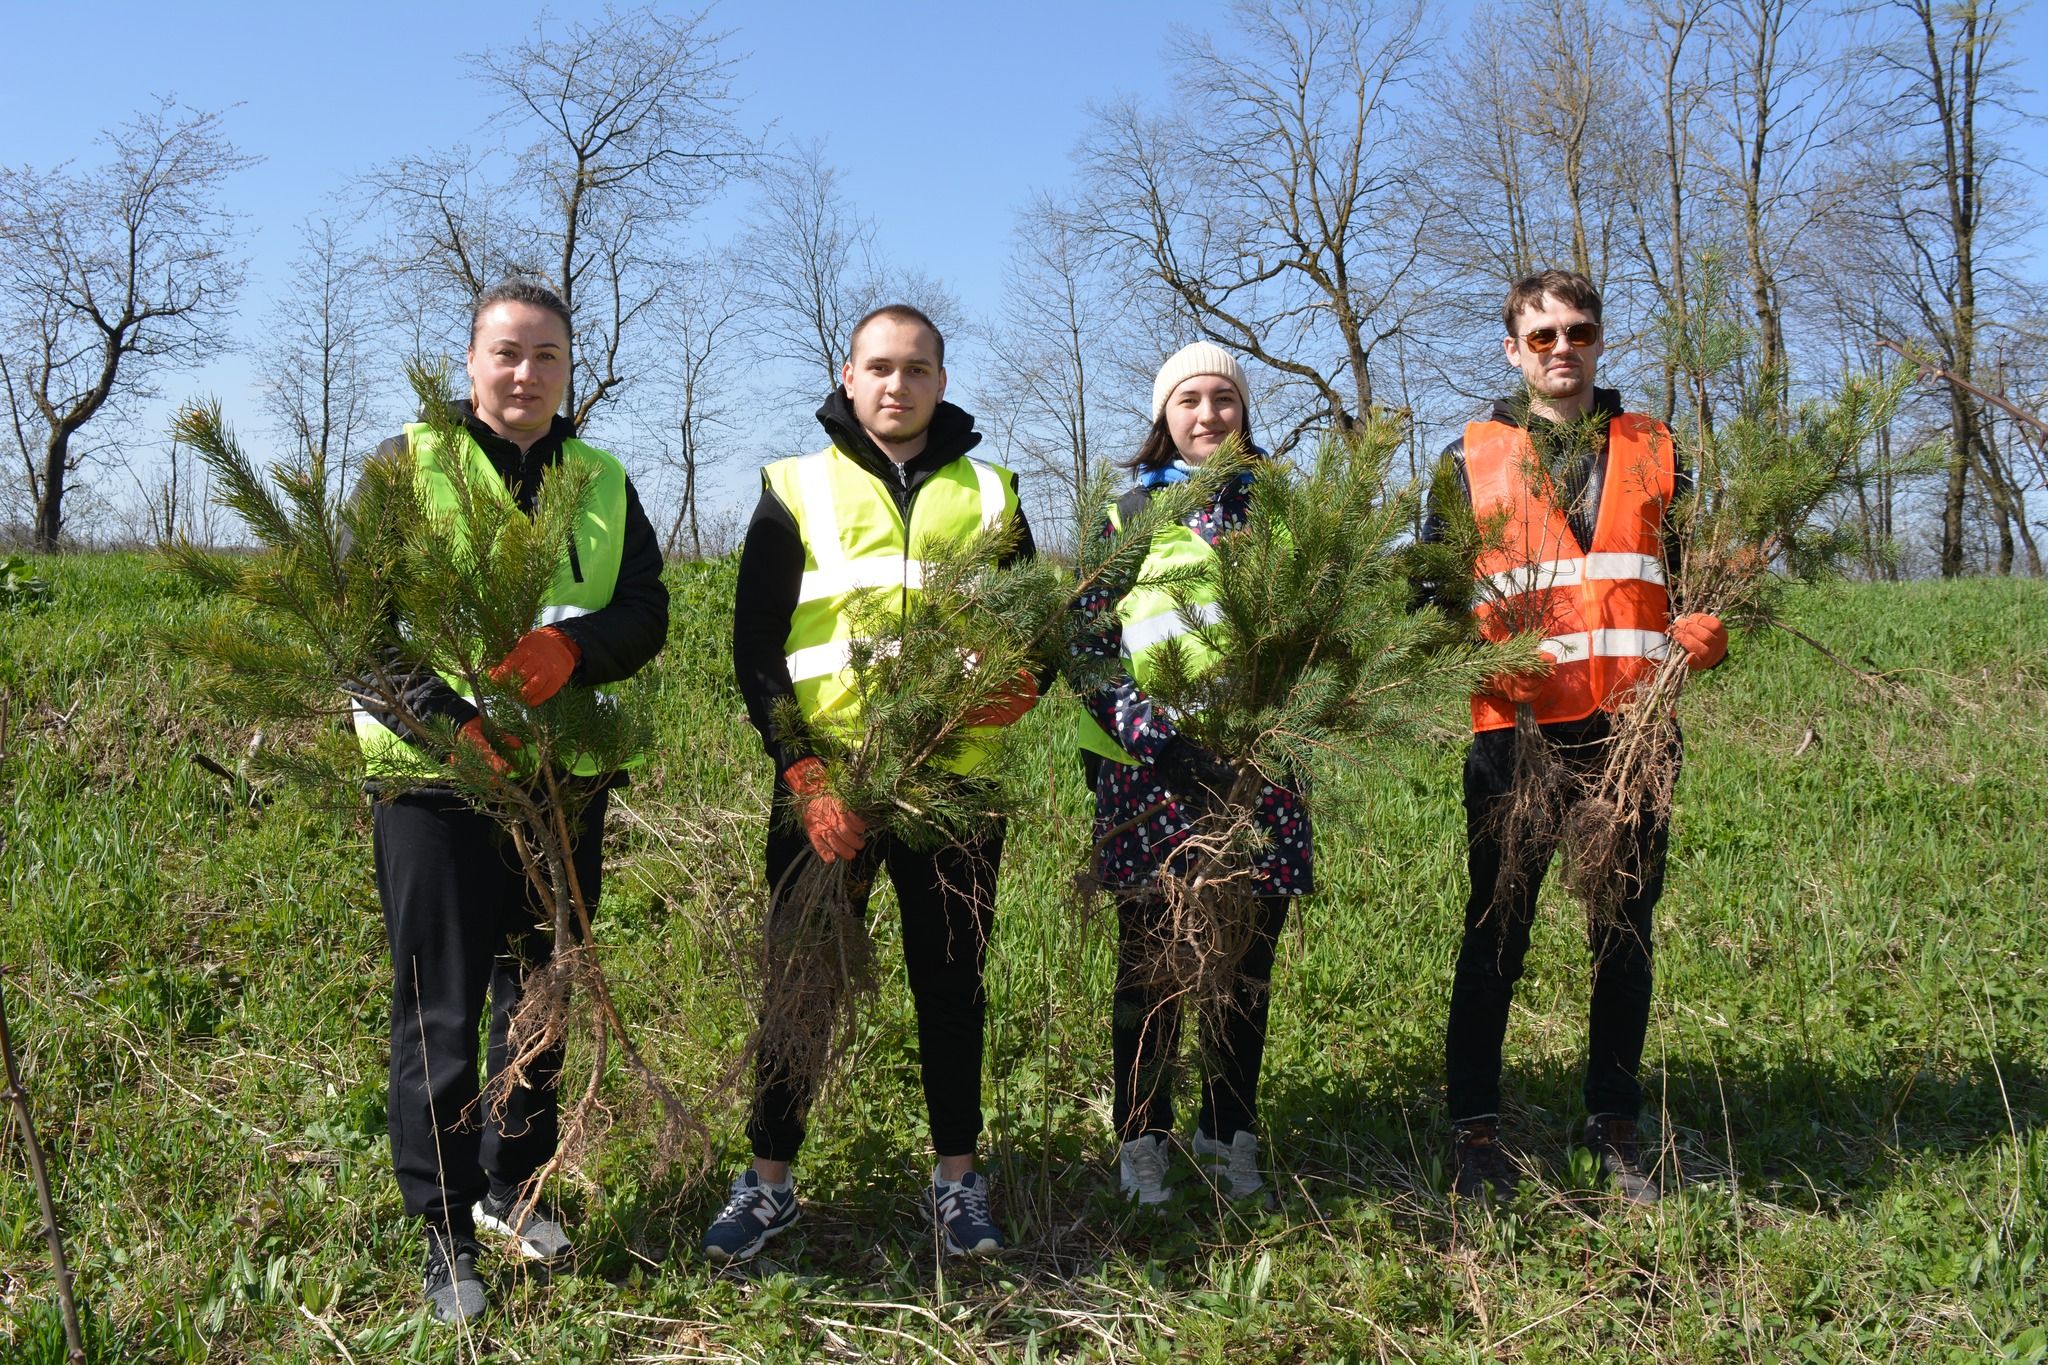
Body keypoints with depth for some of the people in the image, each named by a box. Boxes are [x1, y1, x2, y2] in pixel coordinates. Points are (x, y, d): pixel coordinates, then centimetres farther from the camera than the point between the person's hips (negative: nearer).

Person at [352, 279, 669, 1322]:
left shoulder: (602, 483, 10)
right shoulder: (406, 465, -1)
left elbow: (645, 615, -1)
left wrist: (570, 645, -23)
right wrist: (450, 721, -22)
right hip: (434, 778, -4)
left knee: (541, 999, 16)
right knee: (440, 1015, 2)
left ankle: (514, 1187, 35)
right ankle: (445, 1231, 17)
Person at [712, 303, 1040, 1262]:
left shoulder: (988, 493, 11)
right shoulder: (796, 491, 5)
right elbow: (755, 644, 0)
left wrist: (1020, 685, -9)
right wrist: (801, 771, -11)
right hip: (825, 785, -1)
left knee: (951, 984, 10)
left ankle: (957, 1177, 25)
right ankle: (768, 1181, 21)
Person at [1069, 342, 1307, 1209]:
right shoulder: (1132, 513, 4)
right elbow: (1088, 641, -1)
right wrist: (1151, 738, -13)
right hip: (1152, 772, -2)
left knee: (1247, 963, 7)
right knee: (1152, 961, 2)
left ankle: (1230, 1137, 21)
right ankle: (1142, 1140, 15)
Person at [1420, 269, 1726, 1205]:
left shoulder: (1651, 451, 14)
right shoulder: (1470, 460, 7)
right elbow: (1436, 593, 6)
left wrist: (1704, 630, -6)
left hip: (1634, 726, 3)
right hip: (1519, 725, -2)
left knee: (1625, 935, 10)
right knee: (1498, 931, 3)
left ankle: (1615, 1126, 24)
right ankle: (1475, 1130, 14)